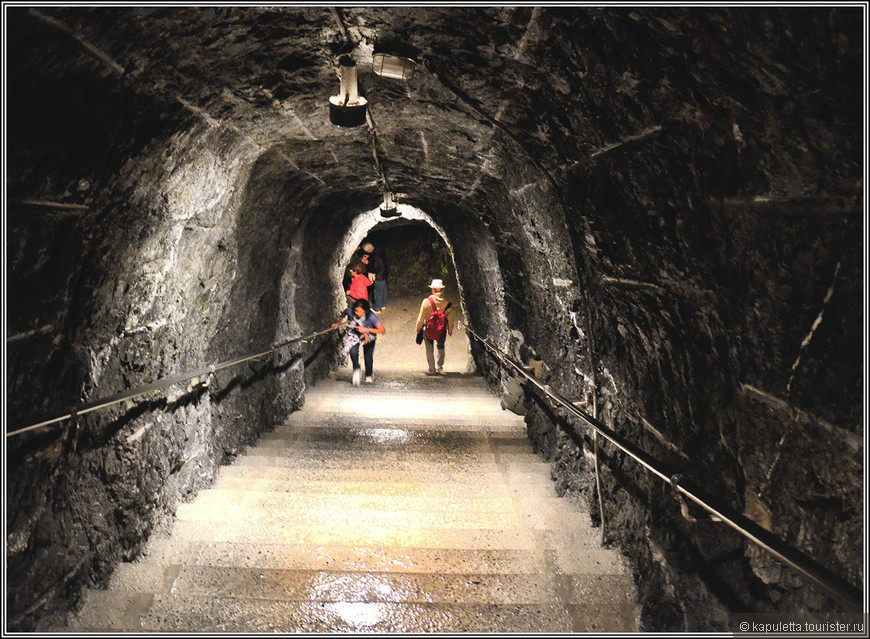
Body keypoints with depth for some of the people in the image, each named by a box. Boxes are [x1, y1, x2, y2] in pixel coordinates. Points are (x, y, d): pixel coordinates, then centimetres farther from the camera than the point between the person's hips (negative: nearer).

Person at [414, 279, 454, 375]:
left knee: (430, 350, 14)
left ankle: (432, 369, 18)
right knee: (440, 348, 24)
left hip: (428, 330, -2)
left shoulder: (426, 302, -18)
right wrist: (450, 330, 14)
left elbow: (421, 317, -11)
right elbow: (450, 318, -3)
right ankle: (439, 368, 31)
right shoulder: (446, 303, -12)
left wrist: (417, 328, 5)